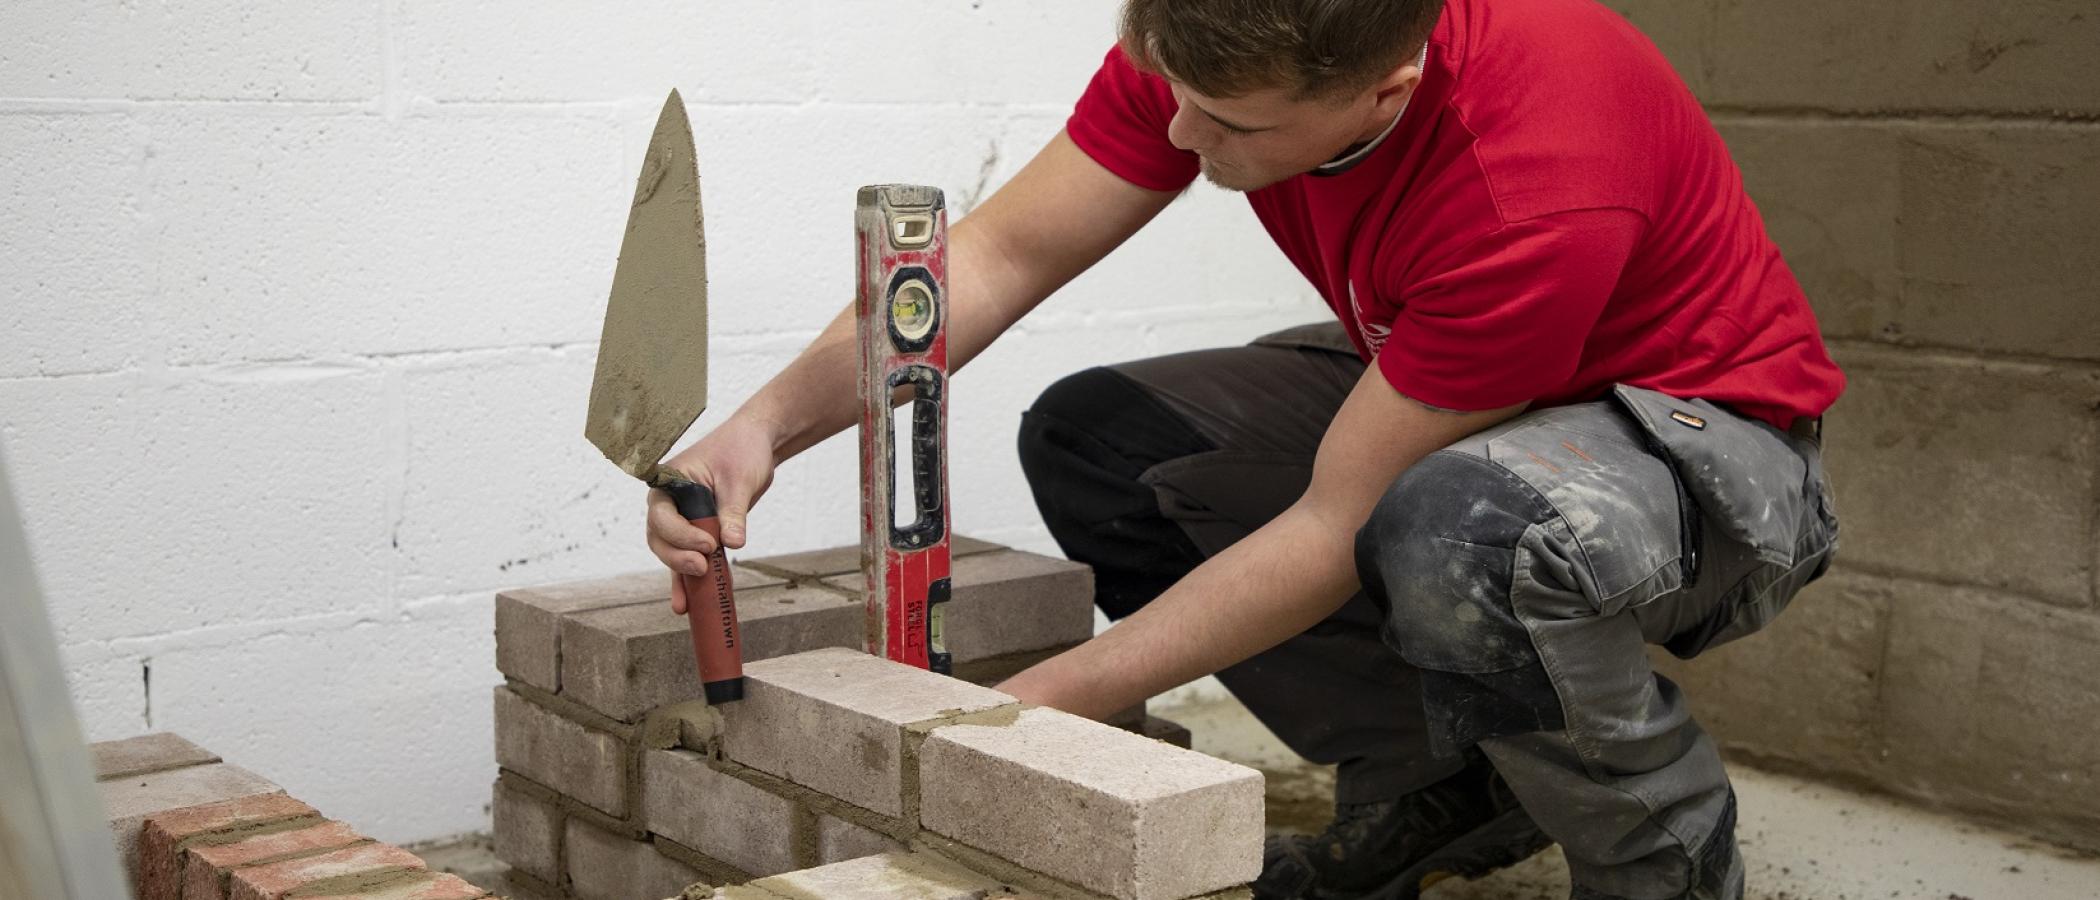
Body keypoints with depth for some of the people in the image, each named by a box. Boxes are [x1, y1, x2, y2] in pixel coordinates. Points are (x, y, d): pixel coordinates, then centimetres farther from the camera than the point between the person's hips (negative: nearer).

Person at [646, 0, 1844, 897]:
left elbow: (1335, 532, -31)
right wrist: (770, 422, -28)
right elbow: (1005, 251, -13)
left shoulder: (1534, 188, -38)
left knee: (1460, 532, -41)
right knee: (1095, 445, -9)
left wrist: (1041, 704, -27)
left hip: (1710, 441, -7)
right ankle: (1437, 785, 3)